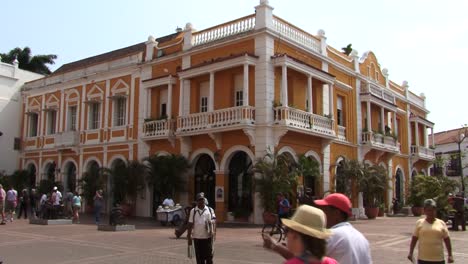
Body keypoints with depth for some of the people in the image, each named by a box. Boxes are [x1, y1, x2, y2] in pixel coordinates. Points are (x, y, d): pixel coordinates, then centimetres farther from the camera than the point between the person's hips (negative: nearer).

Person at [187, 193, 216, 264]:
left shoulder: (210, 210, 5)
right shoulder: (193, 211, 6)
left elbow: (214, 222, -2)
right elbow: (190, 225, 7)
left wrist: (213, 231, -19)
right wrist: (189, 237, 4)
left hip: (208, 237, -1)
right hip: (197, 237, 1)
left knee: (209, 256, 1)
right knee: (199, 258, 6)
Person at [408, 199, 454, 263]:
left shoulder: (441, 223, 3)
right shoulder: (419, 223, 2)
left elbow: (447, 240, 6)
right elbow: (414, 239, 4)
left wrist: (450, 255, 3)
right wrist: (410, 253, -1)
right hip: (423, 259, 0)